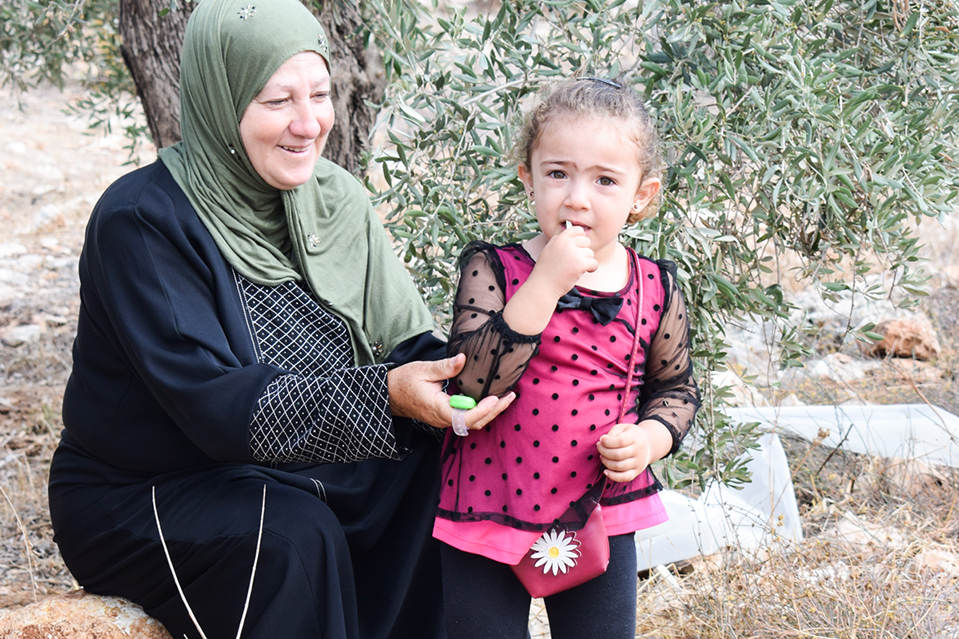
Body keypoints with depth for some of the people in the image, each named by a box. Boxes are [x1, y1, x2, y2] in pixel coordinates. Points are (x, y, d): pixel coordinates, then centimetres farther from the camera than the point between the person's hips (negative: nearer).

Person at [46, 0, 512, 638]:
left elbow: (407, 344, -2)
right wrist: (384, 394, -38)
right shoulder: (140, 219, -19)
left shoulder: (336, 198, 2)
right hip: (139, 497, -6)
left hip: (288, 475, 6)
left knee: (445, 477, -14)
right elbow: (214, 405, -27)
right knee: (295, 536, -32)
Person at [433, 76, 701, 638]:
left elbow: (676, 386, 13)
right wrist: (546, 283, -28)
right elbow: (473, 382, -24)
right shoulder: (491, 270, -10)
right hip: (489, 514, -2)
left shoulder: (656, 289, -3)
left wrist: (649, 438, -9)